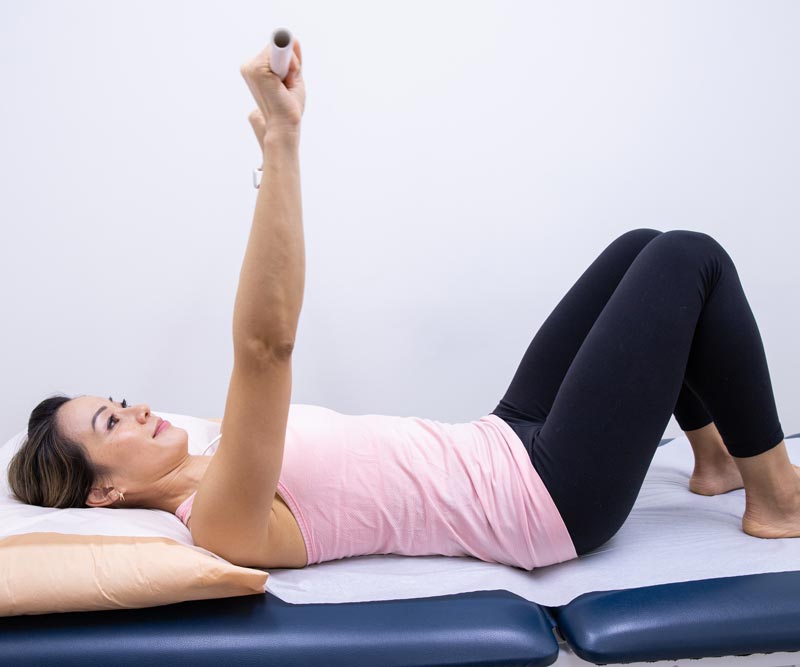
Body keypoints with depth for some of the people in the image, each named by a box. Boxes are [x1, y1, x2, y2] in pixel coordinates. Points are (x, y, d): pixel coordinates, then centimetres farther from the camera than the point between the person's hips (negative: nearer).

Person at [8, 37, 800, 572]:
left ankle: (715, 458, 27)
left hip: (505, 444, 9)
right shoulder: (222, 520, -22)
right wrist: (282, 144, -40)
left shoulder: (217, 469, 5)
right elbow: (265, 344, -38)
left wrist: (277, 147, 9)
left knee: (640, 248, 12)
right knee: (691, 259, -6)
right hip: (553, 498, -9)